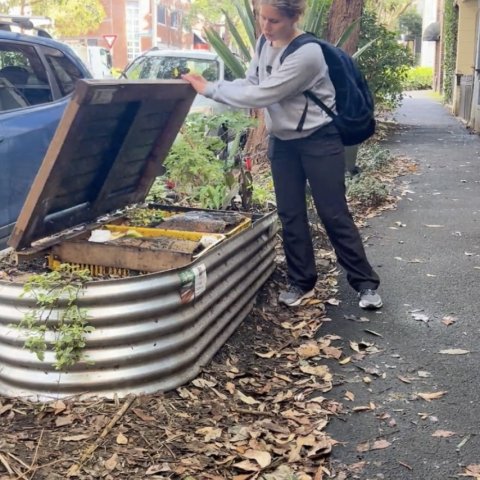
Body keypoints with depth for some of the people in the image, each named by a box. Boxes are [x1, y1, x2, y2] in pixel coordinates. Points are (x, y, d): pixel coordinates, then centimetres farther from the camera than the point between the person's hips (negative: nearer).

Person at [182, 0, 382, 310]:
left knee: (334, 214, -3)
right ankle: (302, 282, 20)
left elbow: (261, 95, -27)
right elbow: (250, 84, 5)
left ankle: (365, 283, 10)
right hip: (283, 141, 7)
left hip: (320, 140, -7)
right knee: (291, 215, 8)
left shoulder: (306, 54, -26)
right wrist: (209, 86, -14)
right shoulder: (265, 44, 1)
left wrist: (209, 88, -21)